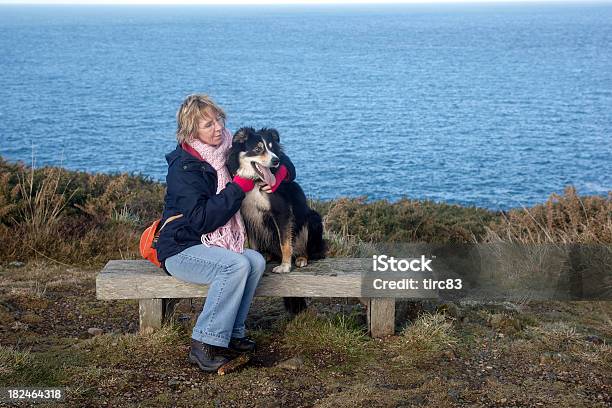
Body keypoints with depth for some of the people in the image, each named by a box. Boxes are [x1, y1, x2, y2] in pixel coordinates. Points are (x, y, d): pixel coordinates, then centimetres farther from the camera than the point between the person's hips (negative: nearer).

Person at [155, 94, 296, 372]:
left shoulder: (231, 153, 4)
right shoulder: (184, 168, -15)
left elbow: (282, 162, 13)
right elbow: (202, 219, -25)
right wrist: (241, 185, -26)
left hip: (216, 244, 6)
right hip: (181, 249, -6)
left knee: (256, 261, -23)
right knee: (237, 265, -31)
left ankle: (231, 333, -14)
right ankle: (204, 344, -26)